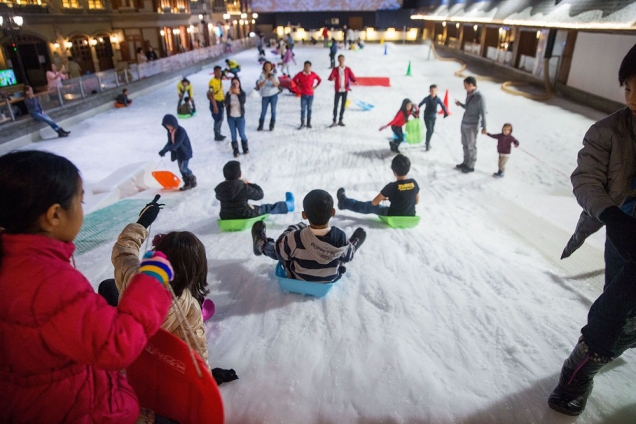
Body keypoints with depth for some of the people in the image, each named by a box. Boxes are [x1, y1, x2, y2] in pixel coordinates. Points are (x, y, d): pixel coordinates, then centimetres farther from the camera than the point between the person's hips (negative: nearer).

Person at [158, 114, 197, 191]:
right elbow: (169, 142, 5)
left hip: (185, 152, -8)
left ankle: (192, 178, 17)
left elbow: (176, 144, -33)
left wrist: (165, 150, -38)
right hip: (177, 152, 8)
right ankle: (187, 183, 21)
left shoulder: (181, 131, -26)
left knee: (184, 168, -8)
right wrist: (164, 150, -13)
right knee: (181, 169, 10)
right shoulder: (170, 131, -2)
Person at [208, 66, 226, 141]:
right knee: (218, 119, -2)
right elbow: (211, 95, -22)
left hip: (220, 102, 9)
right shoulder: (212, 81, -19)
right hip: (215, 102, -9)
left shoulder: (220, 80, 7)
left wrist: (225, 100, 17)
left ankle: (219, 134, 32)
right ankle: (216, 136, 11)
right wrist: (215, 106, -24)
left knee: (221, 119, 17)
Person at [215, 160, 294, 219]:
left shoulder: (220, 188, -12)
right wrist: (249, 184, -1)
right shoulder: (243, 187, -28)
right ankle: (287, 205, 46)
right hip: (244, 217, -5)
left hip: (226, 217, 5)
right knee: (268, 208, 19)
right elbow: (260, 194, -14)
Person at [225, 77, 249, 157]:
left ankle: (245, 148, 24)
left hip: (240, 117, -1)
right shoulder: (229, 93, -3)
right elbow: (226, 103, -19)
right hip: (231, 117, 1)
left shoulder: (242, 93, -5)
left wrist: (238, 93, -29)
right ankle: (235, 151, 15)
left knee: (242, 134, 3)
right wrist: (229, 93, -25)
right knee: (233, 135, 7)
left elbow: (243, 102, -23)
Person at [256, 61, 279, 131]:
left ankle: (272, 126, 11)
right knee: (263, 111, 0)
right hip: (265, 95, 0)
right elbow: (259, 85, -13)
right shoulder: (262, 75, -2)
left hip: (274, 94, 0)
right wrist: (265, 79, -28)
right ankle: (260, 126, 11)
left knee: (273, 110, 2)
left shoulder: (273, 74, 0)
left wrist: (273, 80, -29)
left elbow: (277, 85, -9)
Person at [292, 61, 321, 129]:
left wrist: (315, 87, 2)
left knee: (309, 108, 8)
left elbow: (320, 80, 8)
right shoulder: (300, 74, -5)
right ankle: (302, 124, 3)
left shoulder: (313, 74, -5)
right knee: (303, 109, -1)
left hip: (310, 94, 1)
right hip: (303, 94, 0)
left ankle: (309, 123, 16)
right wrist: (298, 86, 5)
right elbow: (294, 79, 11)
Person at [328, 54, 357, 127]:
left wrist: (354, 81, -24)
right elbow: (331, 77, -11)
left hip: (345, 90, 2)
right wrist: (332, 78, -37)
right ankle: (334, 121, 1)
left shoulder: (348, 69, 4)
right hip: (338, 90, -2)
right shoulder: (335, 69, 0)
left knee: (343, 105, 8)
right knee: (335, 106, -4)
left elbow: (352, 77, 0)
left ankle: (340, 120, 18)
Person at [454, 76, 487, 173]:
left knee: (471, 146, 5)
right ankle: (465, 163, 32)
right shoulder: (469, 95, 5)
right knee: (465, 144, 17)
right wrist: (460, 104, 15)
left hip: (472, 126, -7)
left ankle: (471, 166, 17)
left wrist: (484, 127, -15)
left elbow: (483, 113, -15)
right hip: (464, 124, 7)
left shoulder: (479, 97, -17)